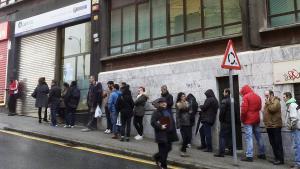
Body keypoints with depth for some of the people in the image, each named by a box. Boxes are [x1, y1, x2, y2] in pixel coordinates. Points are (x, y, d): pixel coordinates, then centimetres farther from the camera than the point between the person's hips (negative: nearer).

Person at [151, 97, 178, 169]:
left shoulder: (168, 111, 13)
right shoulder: (156, 112, -8)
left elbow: (172, 122, 18)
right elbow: (153, 122, -14)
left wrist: (174, 132, 13)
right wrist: (160, 126, -23)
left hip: (169, 134, 7)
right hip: (161, 134, -7)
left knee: (168, 148, 12)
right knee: (163, 150, -2)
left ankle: (157, 157, 36)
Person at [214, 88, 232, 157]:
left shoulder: (224, 101, -15)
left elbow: (222, 111, -18)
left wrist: (220, 119, -5)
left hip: (225, 121, -8)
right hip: (231, 121, 8)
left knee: (222, 136, -5)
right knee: (230, 136, 15)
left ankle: (221, 152, -7)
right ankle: (231, 150, 19)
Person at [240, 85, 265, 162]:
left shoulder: (246, 97, -12)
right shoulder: (257, 96, 10)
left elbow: (244, 110, -17)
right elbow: (259, 107, 15)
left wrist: (242, 119, -6)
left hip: (248, 120, -7)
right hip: (256, 119, 7)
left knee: (249, 138, -6)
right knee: (258, 136, 15)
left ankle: (249, 156, -7)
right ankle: (262, 153, 24)